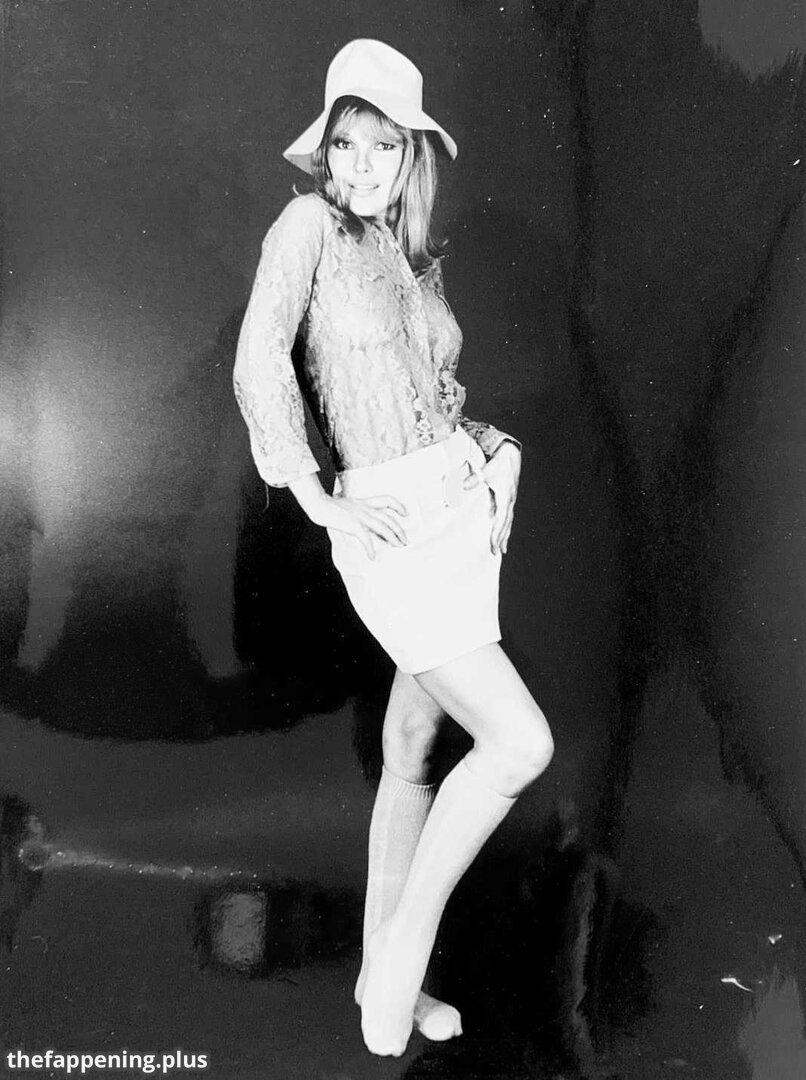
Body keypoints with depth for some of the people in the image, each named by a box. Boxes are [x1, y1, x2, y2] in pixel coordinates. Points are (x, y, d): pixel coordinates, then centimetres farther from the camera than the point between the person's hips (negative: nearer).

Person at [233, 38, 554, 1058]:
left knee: (414, 751, 12)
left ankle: (381, 973, 28)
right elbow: (258, 365, -15)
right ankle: (403, 947, 8)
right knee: (522, 743, -12)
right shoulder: (309, 223, -4)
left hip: (465, 507, 7)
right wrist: (320, 504, -16)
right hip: (390, 529, -7)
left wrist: (501, 453, 7)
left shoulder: (420, 258, 14)